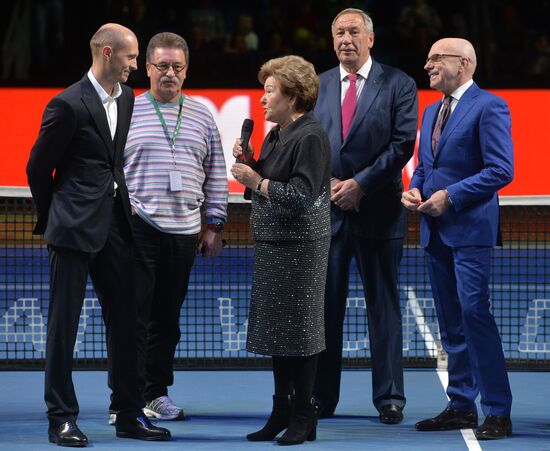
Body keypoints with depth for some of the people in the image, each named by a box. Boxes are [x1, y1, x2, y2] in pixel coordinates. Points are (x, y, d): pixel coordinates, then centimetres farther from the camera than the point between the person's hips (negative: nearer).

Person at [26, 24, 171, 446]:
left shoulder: (127, 98, 10)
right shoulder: (68, 105, -12)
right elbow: (38, 167, -3)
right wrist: (53, 218, 7)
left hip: (114, 225, 7)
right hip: (74, 228, -7)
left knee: (125, 319, 9)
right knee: (64, 323, 0)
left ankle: (129, 413, 16)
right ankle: (62, 417, 5)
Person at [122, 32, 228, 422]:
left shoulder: (202, 116, 13)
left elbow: (216, 176, 15)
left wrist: (214, 225, 11)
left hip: (184, 230, 3)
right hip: (138, 227, -3)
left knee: (167, 316, 7)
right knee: (134, 313, -6)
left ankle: (157, 392, 16)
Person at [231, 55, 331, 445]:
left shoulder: (310, 137, -15)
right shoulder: (276, 134, 14)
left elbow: (300, 196, -21)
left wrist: (256, 181, -15)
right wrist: (248, 162, 4)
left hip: (299, 248, -9)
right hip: (272, 244, 9)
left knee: (298, 330, -3)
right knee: (278, 329, 12)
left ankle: (303, 417, 4)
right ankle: (282, 413, 20)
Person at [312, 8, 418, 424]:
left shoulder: (398, 84, 1)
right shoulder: (317, 86, 11)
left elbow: (403, 143, -6)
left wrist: (360, 183, -12)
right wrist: (327, 184, -5)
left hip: (378, 209, -2)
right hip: (327, 208, 3)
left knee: (384, 305, 2)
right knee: (325, 305, 3)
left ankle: (390, 397, 7)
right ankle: (321, 397, 8)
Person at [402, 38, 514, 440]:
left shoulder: (489, 107, -8)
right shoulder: (432, 112, 18)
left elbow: (501, 170, -15)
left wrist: (450, 195, -17)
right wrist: (415, 189, 4)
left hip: (470, 227, -8)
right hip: (436, 230, 8)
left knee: (475, 313, -14)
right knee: (451, 322, 11)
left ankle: (498, 411, -11)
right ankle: (461, 405, 17)